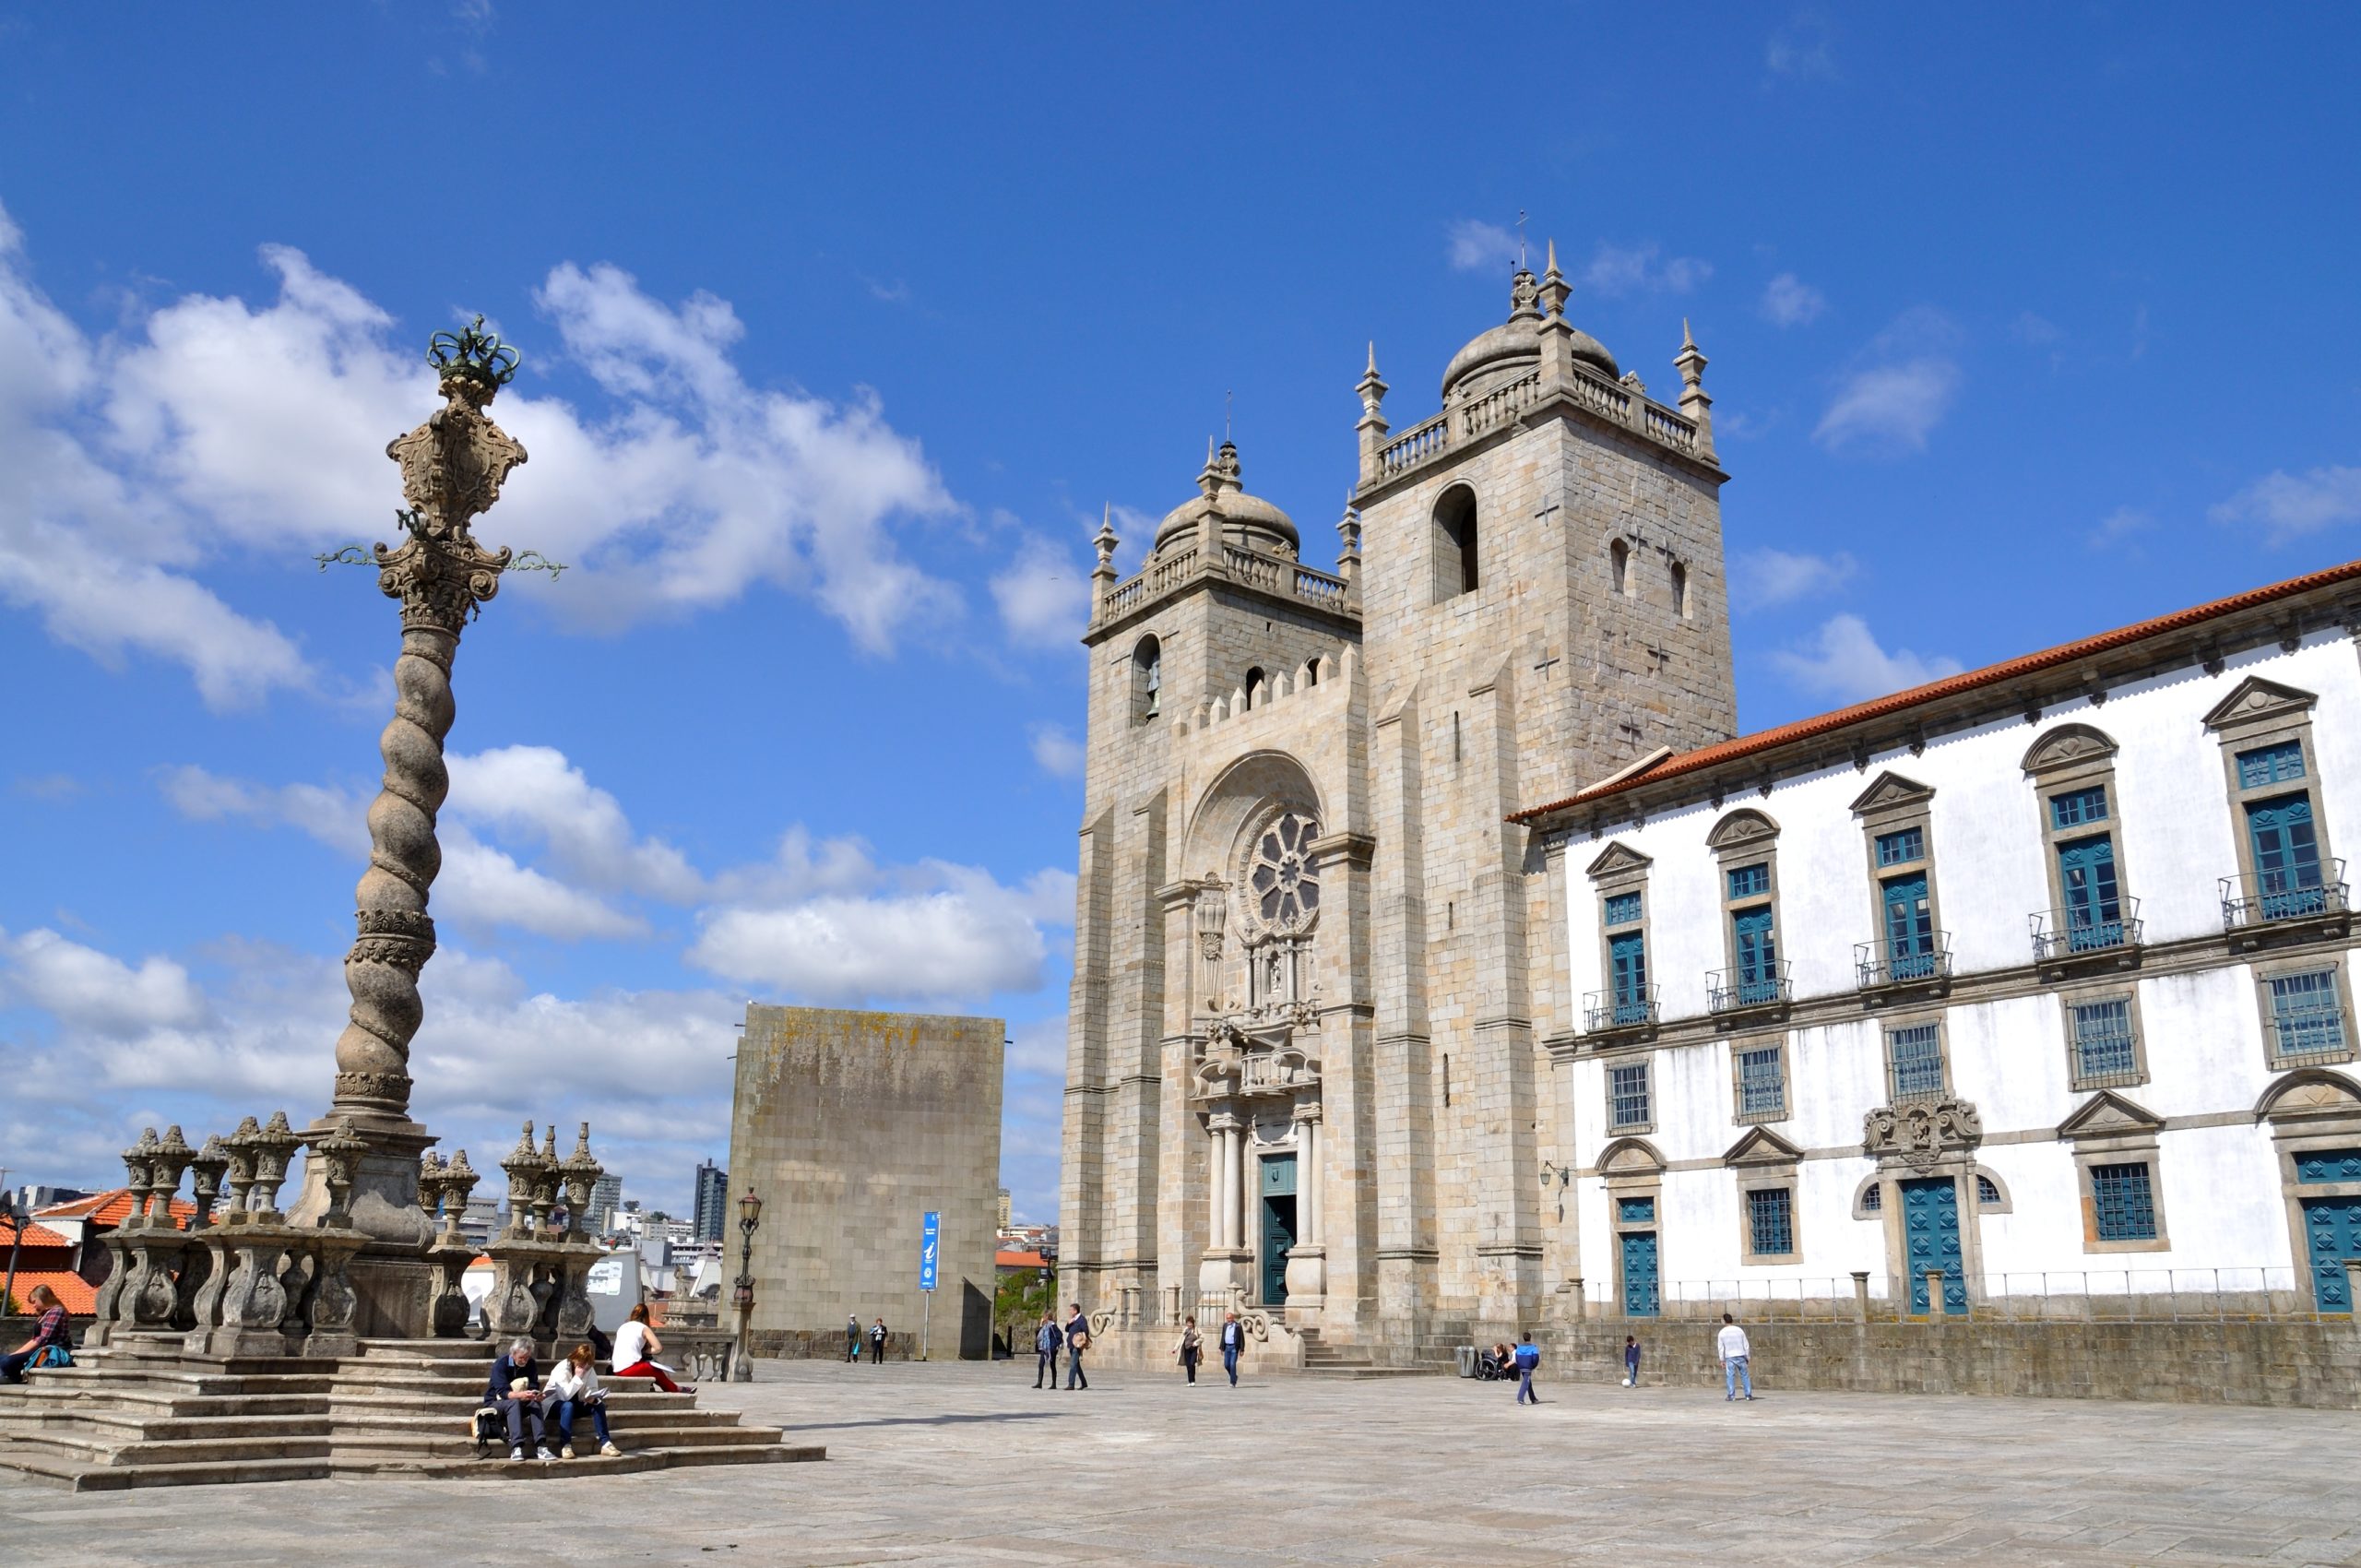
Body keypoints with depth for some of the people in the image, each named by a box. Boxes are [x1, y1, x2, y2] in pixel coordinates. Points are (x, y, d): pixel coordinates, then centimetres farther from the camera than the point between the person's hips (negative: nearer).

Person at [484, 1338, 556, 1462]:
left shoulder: (530, 1364, -3)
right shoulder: (501, 1364, -19)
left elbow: (534, 1387, -9)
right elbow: (503, 1392, -29)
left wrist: (536, 1395, -34)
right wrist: (520, 1395, -48)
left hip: (518, 1403, 4)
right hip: (495, 1403, -4)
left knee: (535, 1403, -27)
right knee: (514, 1403, -36)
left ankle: (540, 1446, -38)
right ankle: (516, 1448, -47)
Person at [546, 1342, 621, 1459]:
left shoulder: (590, 1369, -7)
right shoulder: (562, 1368, -24)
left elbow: (593, 1389, -8)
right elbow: (565, 1396, -32)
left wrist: (592, 1397, -30)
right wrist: (578, 1377, -36)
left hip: (575, 1403, 5)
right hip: (554, 1402, -5)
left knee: (598, 1404, -19)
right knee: (568, 1406, -38)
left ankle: (605, 1443, -23)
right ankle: (565, 1446, -37)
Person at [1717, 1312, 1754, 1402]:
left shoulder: (1722, 1333, -1)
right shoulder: (1739, 1330, 2)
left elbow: (1720, 1347, 0)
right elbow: (1746, 1345, 4)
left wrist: (1722, 1360, 6)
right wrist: (1747, 1357, 12)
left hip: (1729, 1357, -1)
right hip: (1740, 1356, 1)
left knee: (1730, 1376, 1)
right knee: (1745, 1375, 9)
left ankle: (1731, 1395, -5)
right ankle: (1748, 1394, 7)